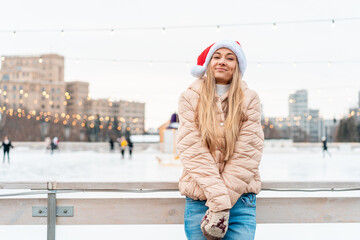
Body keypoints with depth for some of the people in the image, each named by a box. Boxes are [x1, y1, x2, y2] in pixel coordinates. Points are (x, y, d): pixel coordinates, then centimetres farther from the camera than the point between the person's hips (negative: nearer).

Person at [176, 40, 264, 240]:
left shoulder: (249, 100, 5)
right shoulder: (190, 98, 5)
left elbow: (248, 152, -3)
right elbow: (192, 150, -5)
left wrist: (224, 202, -12)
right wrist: (219, 198, -14)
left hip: (241, 198, 0)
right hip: (198, 198, 0)